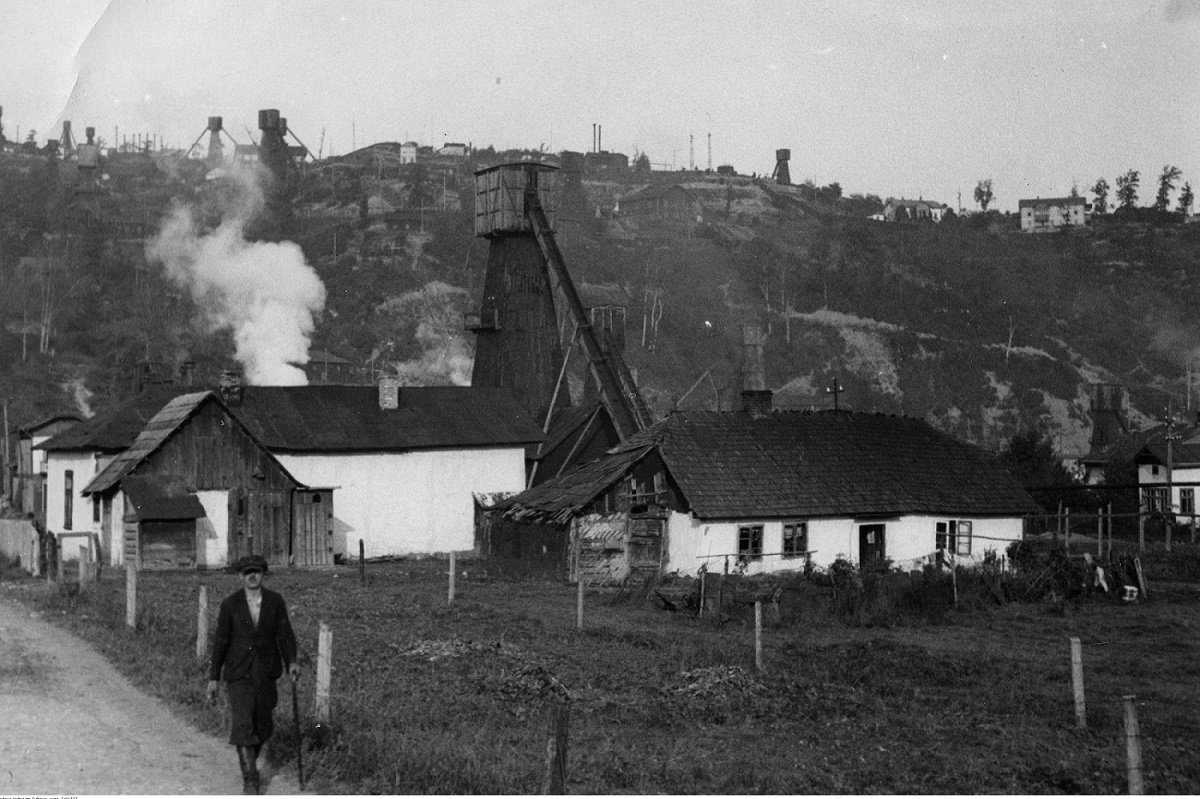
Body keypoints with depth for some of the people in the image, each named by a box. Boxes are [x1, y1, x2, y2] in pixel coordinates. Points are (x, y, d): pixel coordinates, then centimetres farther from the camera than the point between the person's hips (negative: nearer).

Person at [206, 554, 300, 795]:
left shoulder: (275, 601, -1)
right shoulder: (230, 604, -5)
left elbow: (284, 633, -3)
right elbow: (220, 640, -1)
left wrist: (291, 662, -19)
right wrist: (214, 677, 0)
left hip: (266, 675, 2)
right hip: (238, 675, -2)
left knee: (264, 726, 11)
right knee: (243, 724, -13)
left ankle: (249, 760, 39)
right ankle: (250, 779, -6)